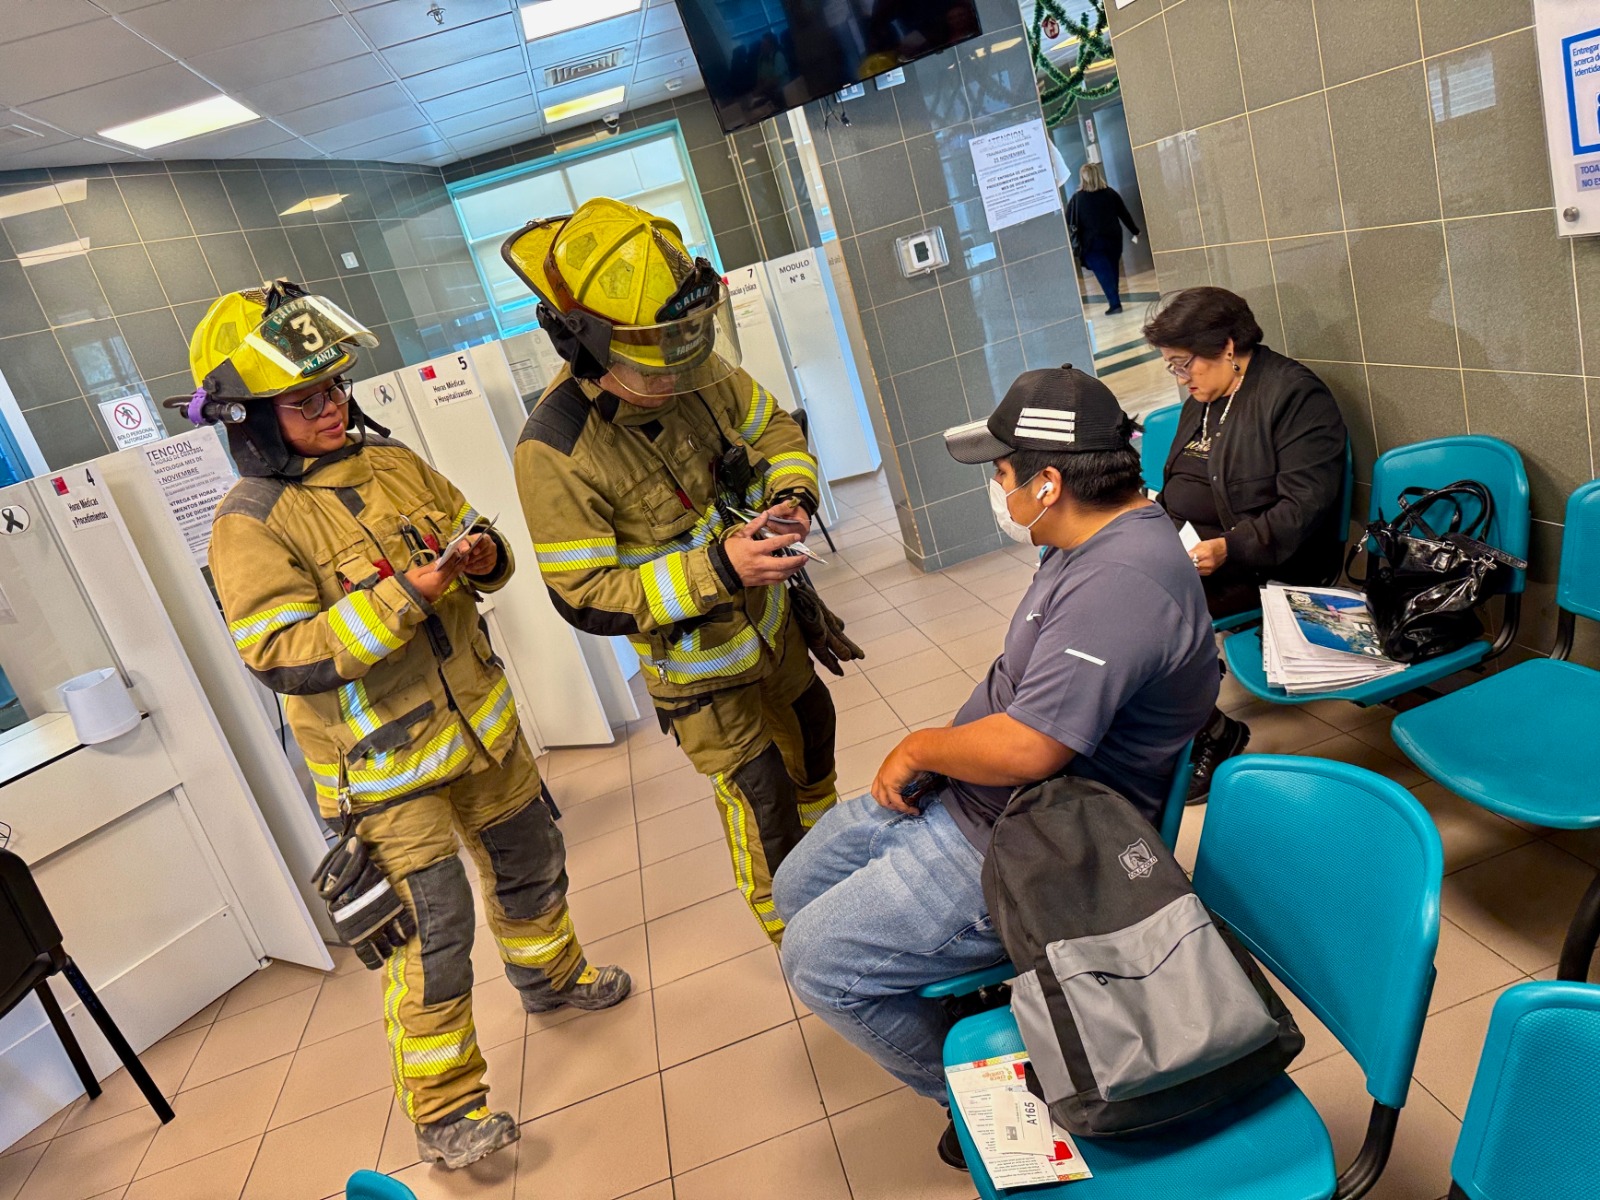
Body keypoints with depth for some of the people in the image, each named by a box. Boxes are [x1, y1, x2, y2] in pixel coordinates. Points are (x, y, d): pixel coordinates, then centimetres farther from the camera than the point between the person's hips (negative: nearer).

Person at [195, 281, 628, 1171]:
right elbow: (284, 657, -23)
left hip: (480, 723, 7)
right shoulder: (251, 526, -15)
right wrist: (400, 597, -30)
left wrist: (483, 556, -13)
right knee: (431, 928, -2)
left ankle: (550, 973, 51)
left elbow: (482, 541, 12)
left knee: (529, 863, 23)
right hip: (385, 764, -6)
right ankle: (443, 1108, 17)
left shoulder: (393, 463, 3)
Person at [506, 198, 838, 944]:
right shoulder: (555, 451, -31)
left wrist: (793, 499, -20)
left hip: (767, 616, 7)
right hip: (698, 664, -6)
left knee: (812, 734, 27)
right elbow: (588, 599, -28)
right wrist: (716, 568, -37)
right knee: (760, 800, 4)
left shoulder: (699, 372, -16)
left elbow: (776, 433, 2)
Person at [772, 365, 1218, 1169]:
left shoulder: (1122, 583, -29)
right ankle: (948, 1000, 28)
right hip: (960, 800, 11)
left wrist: (921, 748, -14)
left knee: (815, 960, -5)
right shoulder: (1097, 540, 5)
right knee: (800, 887, 15)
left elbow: (1026, 749, -33)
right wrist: (928, 754, 3)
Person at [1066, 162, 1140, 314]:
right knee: (1112, 271, 16)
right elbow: (1125, 214, 10)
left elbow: (1069, 222, -4)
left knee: (1103, 273, -4)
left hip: (1092, 242, -4)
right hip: (1113, 239, 4)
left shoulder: (1077, 198, -5)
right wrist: (1135, 231, 21)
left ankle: (1115, 304, -11)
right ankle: (1115, 300, 21)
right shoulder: (1110, 193, 5)